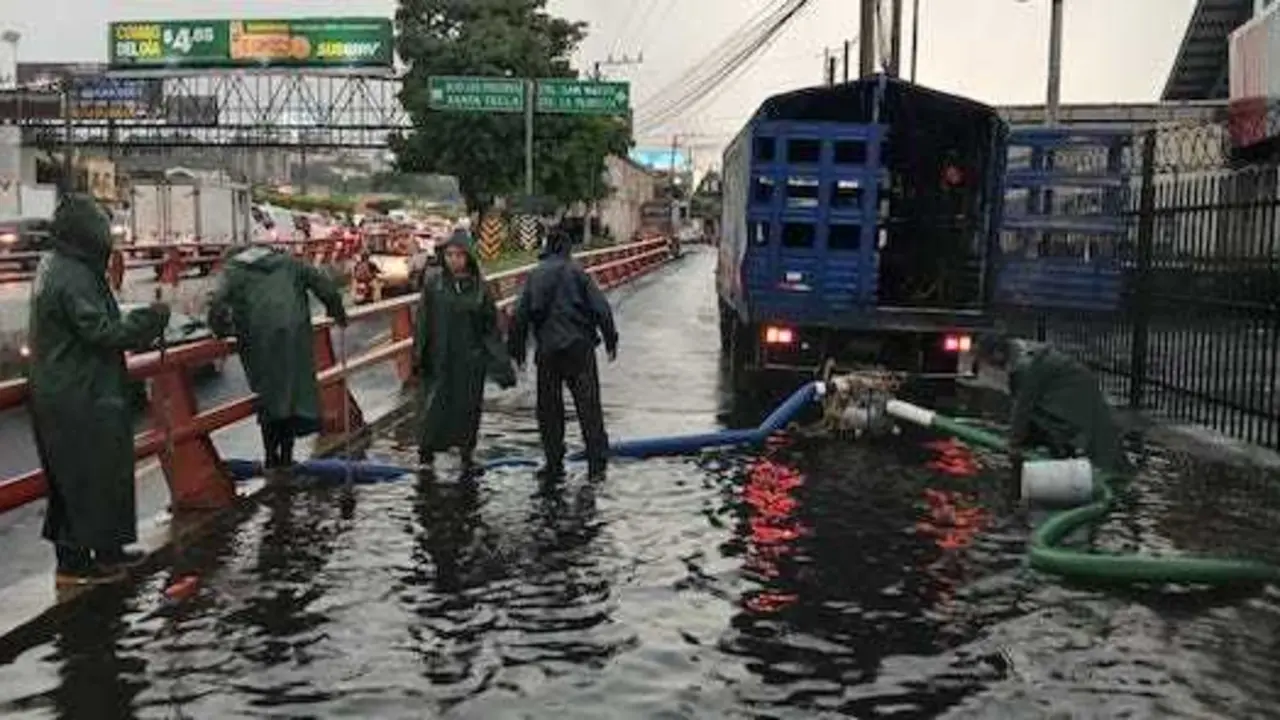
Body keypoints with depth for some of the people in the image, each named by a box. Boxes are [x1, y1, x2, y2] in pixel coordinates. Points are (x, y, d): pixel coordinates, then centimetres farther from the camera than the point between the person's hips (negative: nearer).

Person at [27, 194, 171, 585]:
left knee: (88, 473, 17)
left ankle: (105, 547, 27)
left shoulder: (55, 266, 12)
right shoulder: (73, 277, -20)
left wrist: (137, 323, 6)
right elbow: (101, 331, -23)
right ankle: (75, 560, 7)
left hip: (63, 391, 10)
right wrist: (149, 320, -13)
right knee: (85, 475, -1)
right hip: (78, 397, -10)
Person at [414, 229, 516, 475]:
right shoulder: (433, 283, -3)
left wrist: (502, 365, -3)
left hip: (470, 361, 1)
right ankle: (426, 454, 16)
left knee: (468, 408, 8)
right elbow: (423, 321, -3)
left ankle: (467, 455, 25)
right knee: (435, 407, -2)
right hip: (439, 359, -1)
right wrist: (419, 356, -9)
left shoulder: (479, 287, 0)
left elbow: (491, 328, 1)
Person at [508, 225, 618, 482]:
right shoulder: (576, 272, -2)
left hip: (547, 352, 2)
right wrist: (610, 340, 3)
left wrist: (517, 350, 13)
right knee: (588, 406, 1)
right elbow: (600, 307, -6)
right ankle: (597, 465, -2)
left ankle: (554, 464, 13)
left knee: (549, 409, 12)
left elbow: (521, 315, 6)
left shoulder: (535, 276, 5)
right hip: (579, 347, -2)